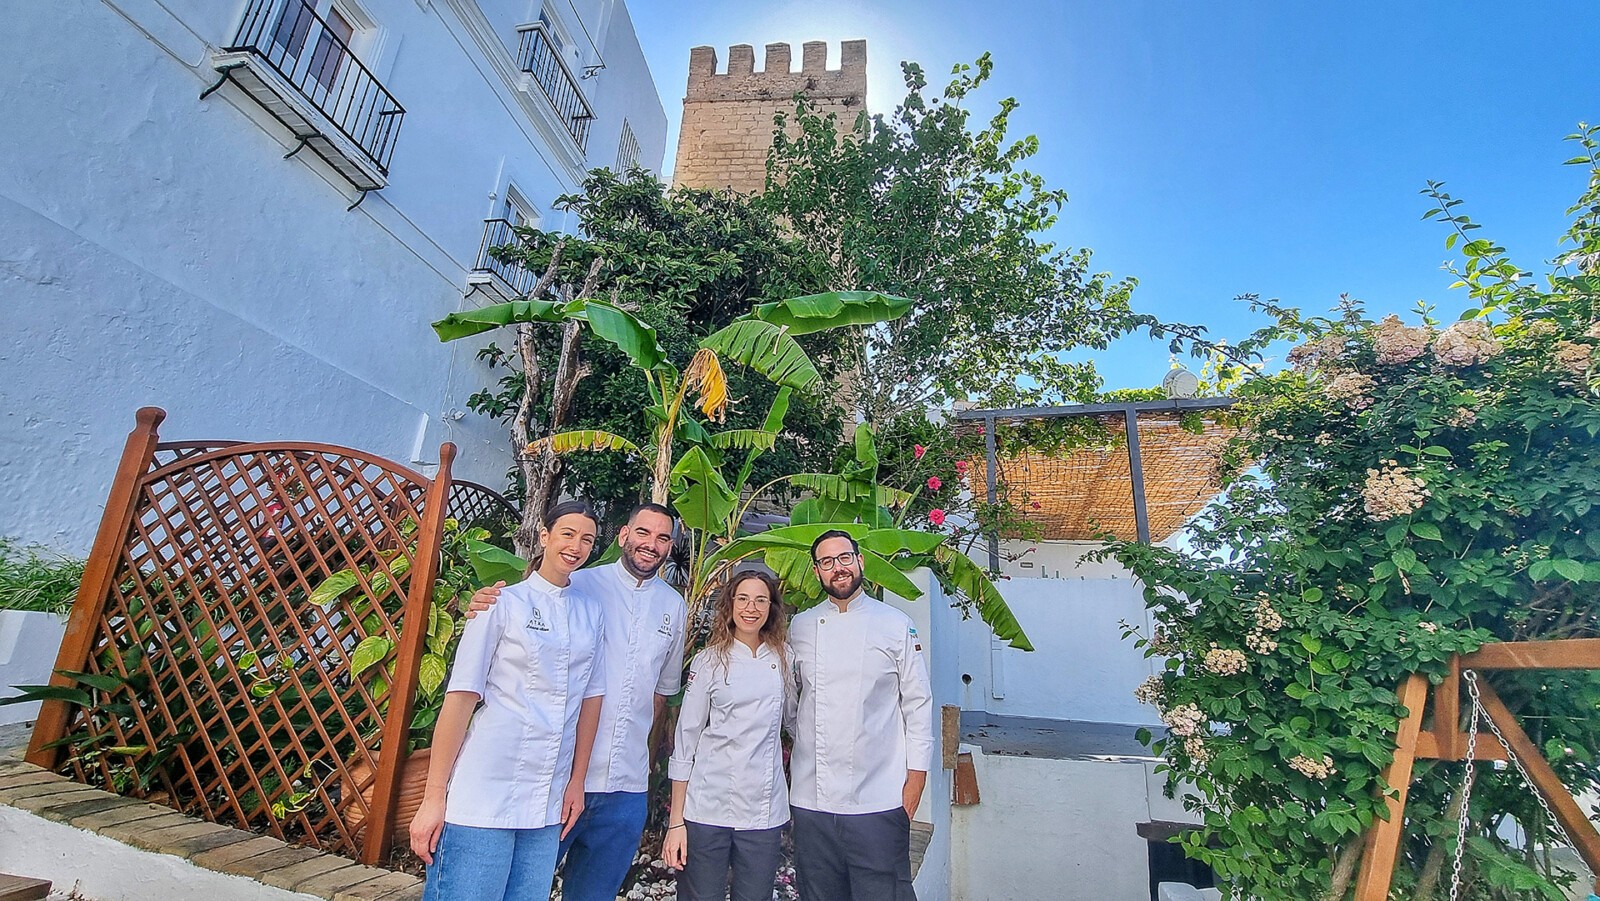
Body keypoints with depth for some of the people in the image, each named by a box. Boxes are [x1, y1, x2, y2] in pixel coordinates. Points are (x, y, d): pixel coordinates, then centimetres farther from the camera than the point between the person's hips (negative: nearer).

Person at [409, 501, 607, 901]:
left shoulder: (592, 615, 7)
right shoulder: (504, 603, -6)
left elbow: (590, 699, 10)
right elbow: (462, 696, -8)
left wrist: (578, 781, 8)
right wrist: (434, 797, -9)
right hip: (483, 798, -4)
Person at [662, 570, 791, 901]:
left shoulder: (783, 657, 4)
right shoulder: (709, 661, -3)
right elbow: (685, 741, -3)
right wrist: (676, 821, -4)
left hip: (765, 811, 3)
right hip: (708, 809, -2)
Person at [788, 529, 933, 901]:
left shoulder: (896, 625, -2)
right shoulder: (799, 627, 5)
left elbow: (918, 704, 0)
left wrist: (914, 785, -2)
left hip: (879, 801, -2)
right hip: (811, 799, 3)